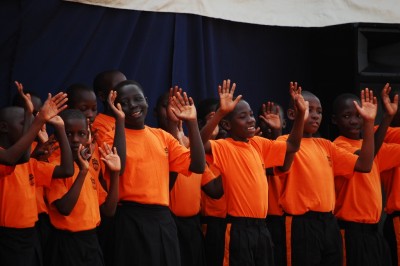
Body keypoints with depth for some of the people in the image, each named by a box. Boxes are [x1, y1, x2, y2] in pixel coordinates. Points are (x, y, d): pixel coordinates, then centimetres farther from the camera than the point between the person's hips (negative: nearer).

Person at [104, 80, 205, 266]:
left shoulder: (163, 136, 12)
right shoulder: (114, 137, -1)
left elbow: (198, 166, 6)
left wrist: (192, 123, 0)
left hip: (163, 218, 5)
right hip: (131, 219, -5)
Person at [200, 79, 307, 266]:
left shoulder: (258, 144, 12)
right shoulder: (224, 147, -8)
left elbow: (292, 146, 18)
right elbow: (200, 143, -28)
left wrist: (301, 113, 6)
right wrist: (220, 112, -36)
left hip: (261, 225, 7)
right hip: (239, 226, -7)